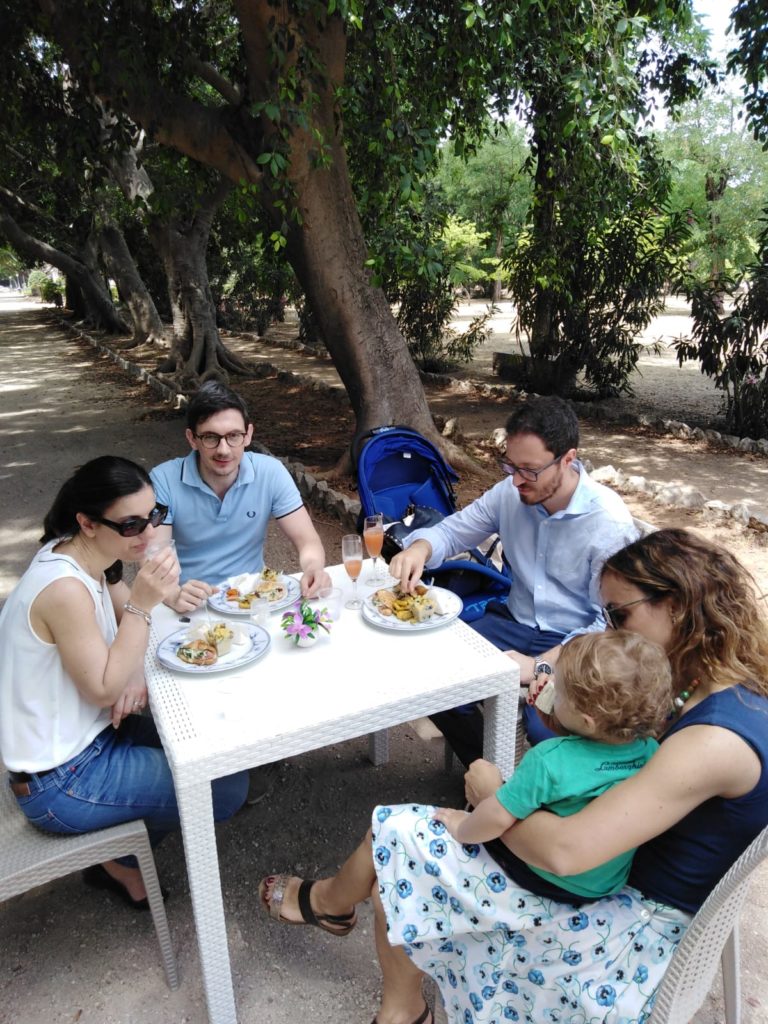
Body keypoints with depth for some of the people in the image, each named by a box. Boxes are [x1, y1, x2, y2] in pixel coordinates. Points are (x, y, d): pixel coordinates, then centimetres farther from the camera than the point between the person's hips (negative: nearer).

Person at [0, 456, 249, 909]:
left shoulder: (88, 555, -4)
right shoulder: (64, 589, -31)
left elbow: (128, 620, 8)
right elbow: (103, 690, -23)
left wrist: (136, 672, -12)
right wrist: (143, 603, -30)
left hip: (84, 731, 9)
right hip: (60, 780, -9)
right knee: (228, 788, -8)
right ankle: (121, 859, 16)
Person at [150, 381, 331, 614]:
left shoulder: (271, 473, -8)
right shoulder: (164, 480, -12)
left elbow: (307, 541, -7)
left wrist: (313, 569, -30)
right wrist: (174, 596, -37)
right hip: (191, 607, -2)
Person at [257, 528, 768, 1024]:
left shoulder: (715, 740, -29)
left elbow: (565, 850, -31)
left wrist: (492, 793, -12)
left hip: (639, 938, -8)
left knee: (396, 839, -4)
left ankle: (327, 900, 30)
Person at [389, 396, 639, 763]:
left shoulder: (609, 522, -19)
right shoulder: (510, 493, -5)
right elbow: (452, 530, 7)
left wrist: (541, 665, -27)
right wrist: (419, 548, -17)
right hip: (516, 622, 5)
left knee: (545, 727, -30)